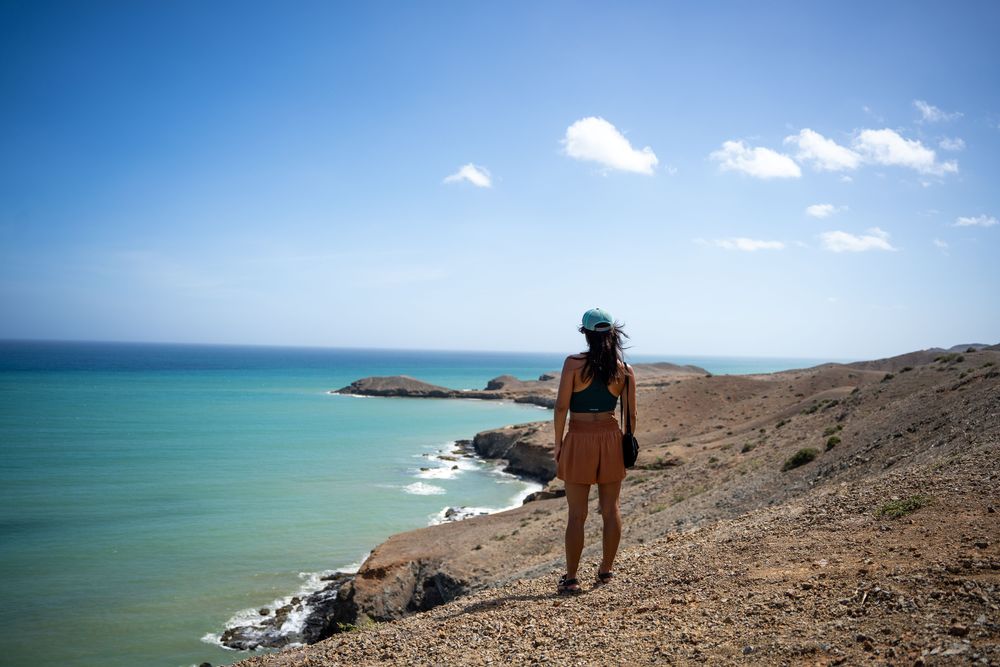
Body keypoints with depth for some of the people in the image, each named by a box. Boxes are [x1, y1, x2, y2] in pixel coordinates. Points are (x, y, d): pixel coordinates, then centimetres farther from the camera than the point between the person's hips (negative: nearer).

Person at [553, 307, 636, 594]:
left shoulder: (574, 363, -10)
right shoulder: (625, 370, -1)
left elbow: (561, 407, -11)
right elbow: (631, 414, 3)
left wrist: (558, 443, -1)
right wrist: (627, 447, 15)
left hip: (579, 439, -3)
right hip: (611, 437, 3)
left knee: (577, 514, 3)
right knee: (611, 508, 14)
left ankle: (571, 578, 9)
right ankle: (606, 570, 23)